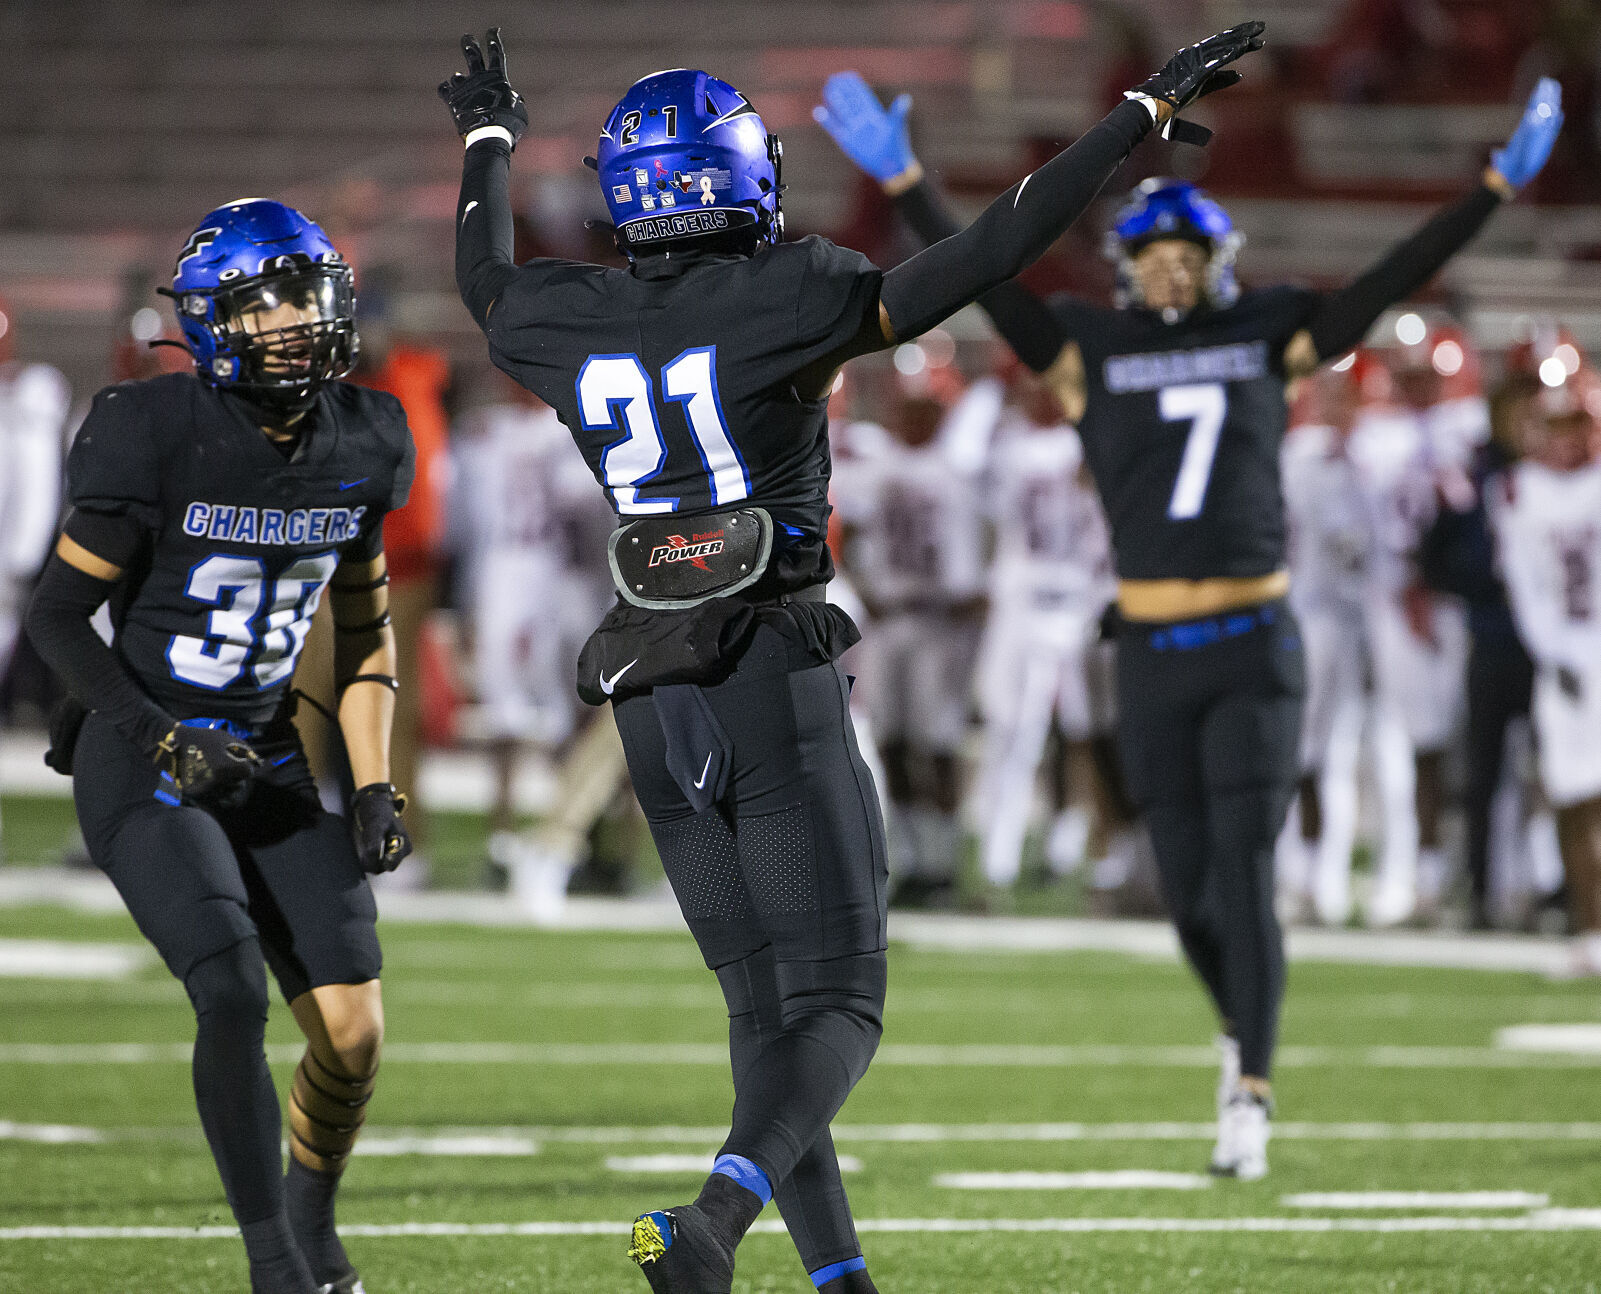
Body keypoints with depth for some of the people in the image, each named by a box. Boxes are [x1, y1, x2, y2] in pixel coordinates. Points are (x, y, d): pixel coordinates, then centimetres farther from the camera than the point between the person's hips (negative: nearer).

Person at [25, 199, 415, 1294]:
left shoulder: (357, 447, -1)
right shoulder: (156, 441, -18)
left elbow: (365, 625, 13)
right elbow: (58, 615, -10)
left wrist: (376, 783, 5)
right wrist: (160, 741, -20)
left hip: (266, 761, 5)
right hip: (142, 762, -5)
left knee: (353, 1027, -3)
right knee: (234, 992, -24)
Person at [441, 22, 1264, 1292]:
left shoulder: (571, 324, 2)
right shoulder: (780, 305, -12)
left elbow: (487, 288, 27)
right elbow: (974, 265, -15)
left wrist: (490, 145, 46)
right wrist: (1145, 112, -10)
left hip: (654, 702, 6)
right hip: (776, 685, -5)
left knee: (763, 1007, 14)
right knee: (836, 1010, -3)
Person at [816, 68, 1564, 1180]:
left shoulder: (1269, 338, 6)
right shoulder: (1090, 350, 4)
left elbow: (1394, 282, 6)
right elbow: (982, 282, -3)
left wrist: (1500, 186, 3)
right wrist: (902, 182, -13)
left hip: (1257, 648, -1)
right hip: (1154, 659, 1)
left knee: (1244, 875, -9)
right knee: (1189, 890, 6)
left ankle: (1251, 1096, -9)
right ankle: (1242, 1028, 35)